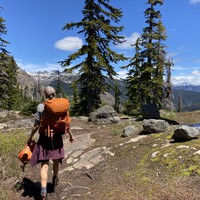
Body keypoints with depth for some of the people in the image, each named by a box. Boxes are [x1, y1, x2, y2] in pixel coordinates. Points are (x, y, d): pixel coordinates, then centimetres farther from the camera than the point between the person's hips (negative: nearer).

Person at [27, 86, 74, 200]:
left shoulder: (40, 107, -10)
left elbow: (36, 126, -7)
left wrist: (30, 137, 7)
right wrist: (71, 135, 12)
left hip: (44, 137, -2)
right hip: (57, 137, 2)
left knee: (44, 164, 3)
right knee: (56, 160, 24)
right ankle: (55, 180, 46)